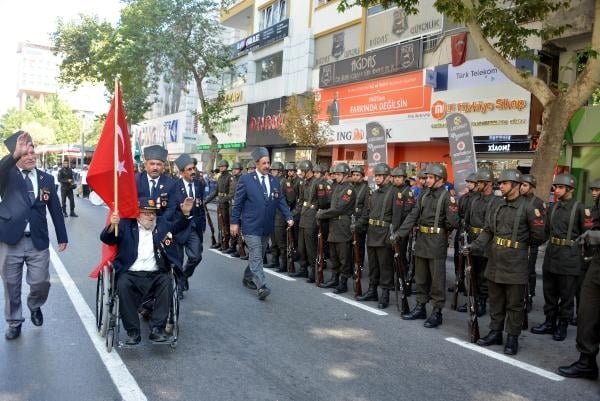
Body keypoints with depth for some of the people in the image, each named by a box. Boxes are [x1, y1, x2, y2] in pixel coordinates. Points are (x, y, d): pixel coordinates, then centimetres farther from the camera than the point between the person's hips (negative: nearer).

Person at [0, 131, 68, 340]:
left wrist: (62, 237, 10)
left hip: (38, 241, 1)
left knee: (41, 282, 3)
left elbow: (55, 209, 10)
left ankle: (34, 306, 36)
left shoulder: (46, 179, 7)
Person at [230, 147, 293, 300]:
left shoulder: (274, 181, 8)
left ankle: (248, 278, 35)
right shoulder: (246, 179, -7)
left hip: (266, 227, 6)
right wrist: (234, 222, -6)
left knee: (259, 256, 16)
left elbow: (281, 201, 7)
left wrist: (289, 217, -6)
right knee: (256, 257, -10)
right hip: (251, 226, -6)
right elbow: (238, 202, -5)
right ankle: (261, 287, -11)